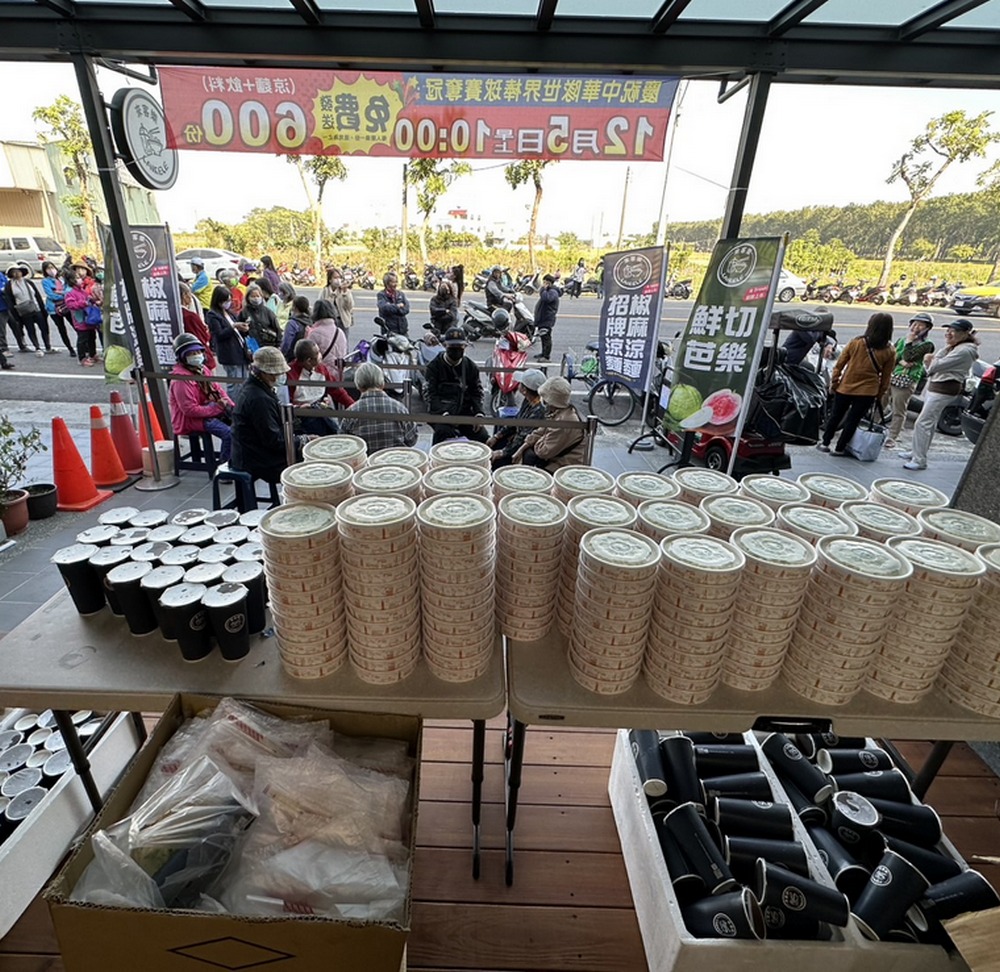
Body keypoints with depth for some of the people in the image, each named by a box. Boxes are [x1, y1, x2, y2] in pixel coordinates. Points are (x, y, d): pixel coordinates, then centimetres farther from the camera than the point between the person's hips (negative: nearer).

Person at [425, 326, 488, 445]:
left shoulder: (470, 366, 12)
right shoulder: (434, 366, 1)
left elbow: (477, 392, 12)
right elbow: (431, 394, -6)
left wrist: (478, 413, -7)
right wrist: (443, 413, -24)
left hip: (465, 412, 3)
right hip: (440, 413, -3)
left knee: (483, 437, -14)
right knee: (443, 431, -34)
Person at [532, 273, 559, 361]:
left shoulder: (552, 292, -15)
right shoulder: (548, 291, 20)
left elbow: (546, 298, -35)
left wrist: (543, 289, -25)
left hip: (547, 320, -11)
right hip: (543, 319, 11)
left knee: (546, 338, -9)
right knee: (543, 337, 18)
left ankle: (546, 356, -8)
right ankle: (544, 353, 29)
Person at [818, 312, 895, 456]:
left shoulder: (856, 342, -8)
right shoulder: (890, 352, -5)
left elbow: (839, 364, -5)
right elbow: (886, 377, 1)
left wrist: (834, 381, 6)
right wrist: (880, 394, 11)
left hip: (845, 387, 0)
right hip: (868, 392, 0)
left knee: (835, 416, 15)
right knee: (853, 420, 8)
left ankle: (825, 443, 21)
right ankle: (840, 448, 11)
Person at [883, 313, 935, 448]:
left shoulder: (926, 344, 0)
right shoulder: (901, 340, 16)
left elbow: (908, 356, -14)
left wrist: (909, 342, -3)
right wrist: (900, 362, -13)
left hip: (905, 382, -4)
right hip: (889, 377, 5)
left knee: (898, 412, -1)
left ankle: (892, 438, 4)